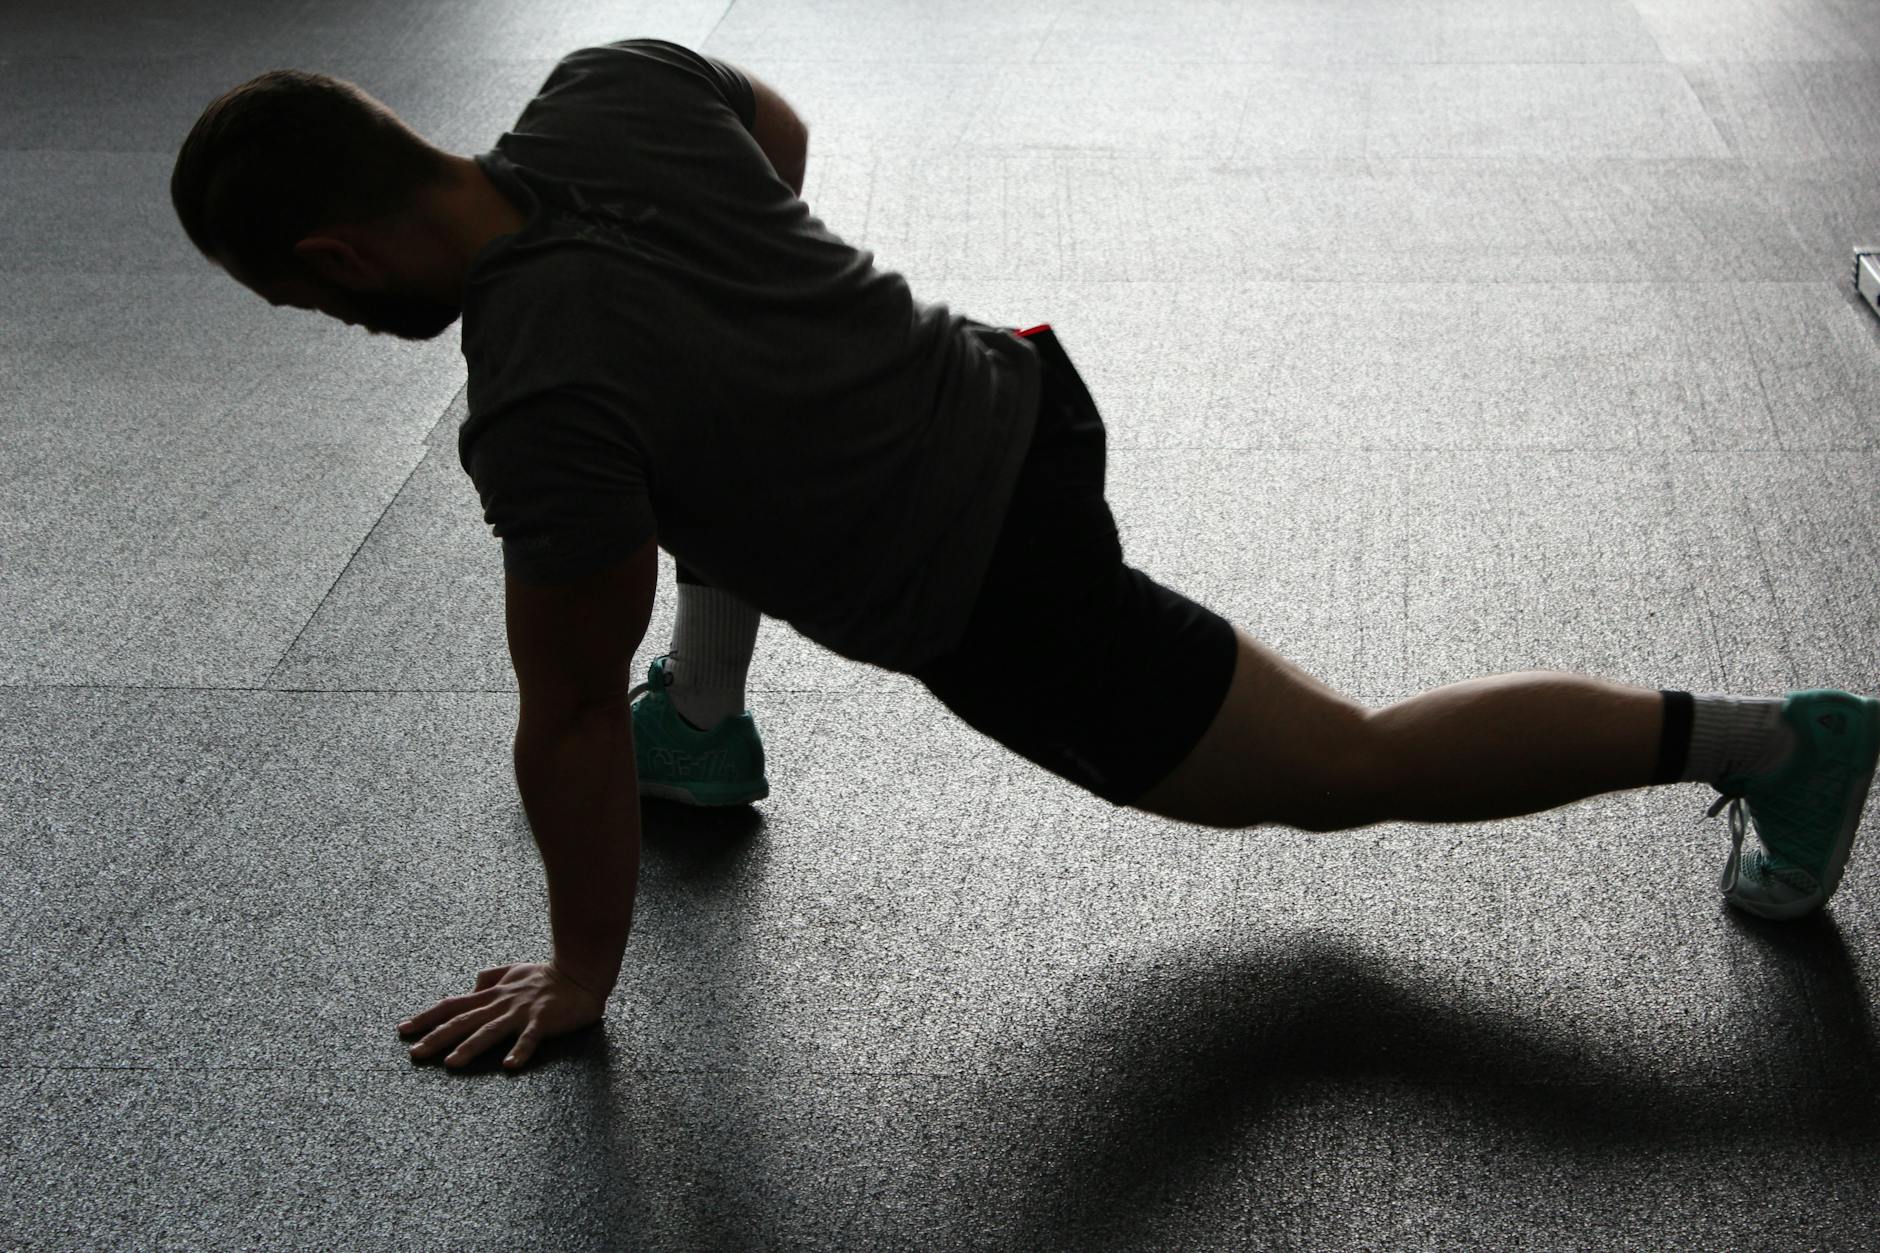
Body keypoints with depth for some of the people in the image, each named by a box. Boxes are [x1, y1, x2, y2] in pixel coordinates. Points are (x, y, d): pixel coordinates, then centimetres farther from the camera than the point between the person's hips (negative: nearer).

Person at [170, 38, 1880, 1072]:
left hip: (1011, 602, -8)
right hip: (1012, 393, 8)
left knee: (1349, 769, 8)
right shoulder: (609, 86, -8)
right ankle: (704, 725, 40)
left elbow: (568, 720, -19)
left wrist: (580, 981, -4)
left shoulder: (545, 405, -30)